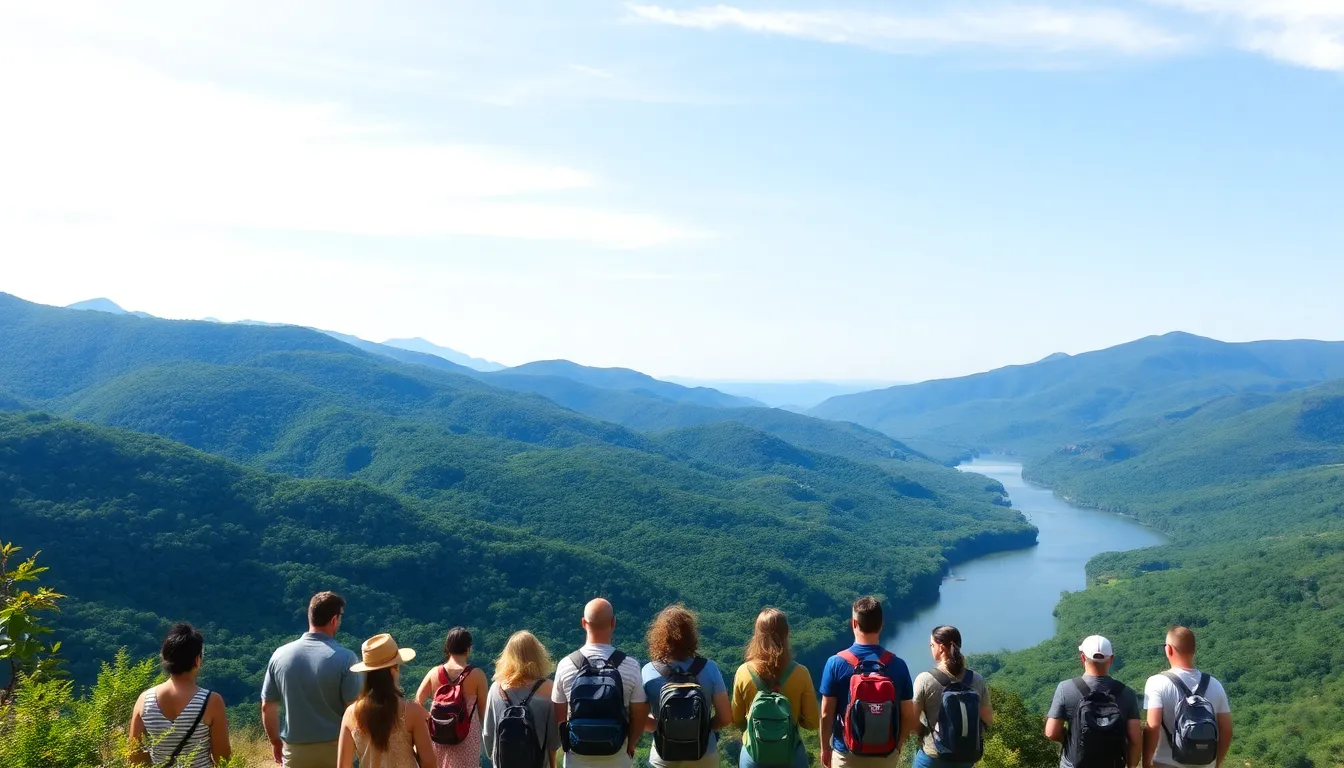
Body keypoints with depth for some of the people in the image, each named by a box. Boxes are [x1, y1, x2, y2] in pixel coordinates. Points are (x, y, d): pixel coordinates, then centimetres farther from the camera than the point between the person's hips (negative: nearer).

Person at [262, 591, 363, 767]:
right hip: (335, 748, -3)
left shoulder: (281, 655, -3)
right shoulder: (345, 658, -15)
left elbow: (267, 707, 4)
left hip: (295, 750, 3)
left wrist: (276, 742, 18)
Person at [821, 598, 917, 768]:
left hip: (847, 754, -2)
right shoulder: (897, 665, -8)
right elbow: (908, 716, -2)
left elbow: (826, 714, -8)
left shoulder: (836, 663, -13)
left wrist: (825, 748, 6)